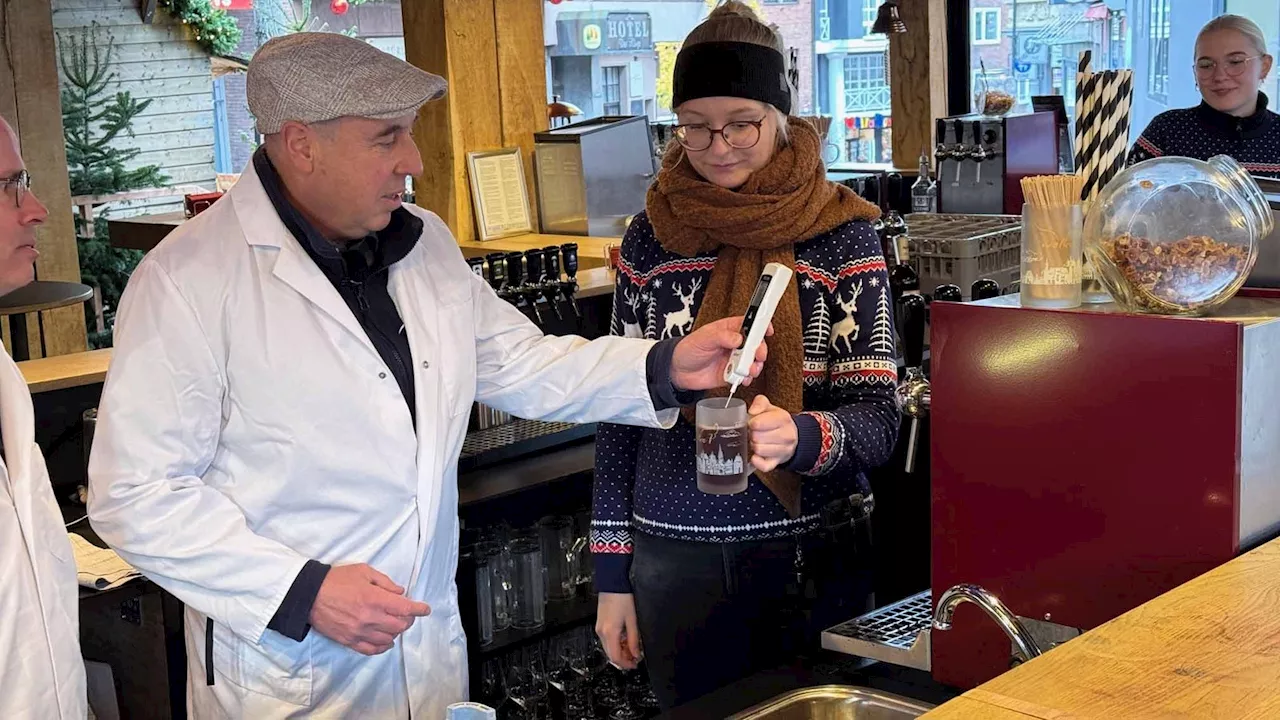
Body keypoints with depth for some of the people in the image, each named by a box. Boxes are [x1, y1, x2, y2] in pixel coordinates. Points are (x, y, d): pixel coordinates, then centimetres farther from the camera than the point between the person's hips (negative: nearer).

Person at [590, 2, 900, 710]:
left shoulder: (841, 234, -6)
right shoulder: (651, 236, 1)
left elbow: (877, 418, -10)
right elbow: (620, 411, 6)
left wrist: (803, 438, -32)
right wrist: (612, 574, 5)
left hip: (812, 553, -2)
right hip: (675, 560, 2)